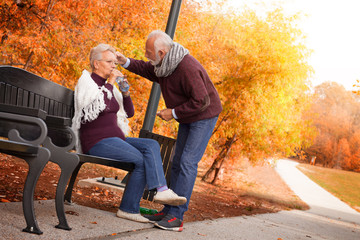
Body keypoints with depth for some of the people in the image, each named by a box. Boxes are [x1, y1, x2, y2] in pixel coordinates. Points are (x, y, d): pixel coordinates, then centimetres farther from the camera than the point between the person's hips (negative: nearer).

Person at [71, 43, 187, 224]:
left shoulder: (108, 86, 22)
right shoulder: (86, 82, -2)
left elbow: (129, 113, 22)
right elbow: (101, 106, -22)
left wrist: (125, 92, 7)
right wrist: (110, 83, -12)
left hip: (115, 139, 8)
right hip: (97, 141, -8)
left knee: (151, 145, -14)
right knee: (141, 160, -23)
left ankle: (160, 189, -26)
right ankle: (128, 209, -18)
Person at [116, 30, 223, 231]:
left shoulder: (188, 68, -30)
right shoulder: (163, 64, -2)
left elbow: (201, 101, -29)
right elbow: (147, 70, 19)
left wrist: (173, 113, -22)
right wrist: (126, 62, 3)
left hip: (204, 117, -9)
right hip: (188, 118, 10)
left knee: (188, 162, -15)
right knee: (178, 162, 8)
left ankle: (176, 217, -14)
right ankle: (169, 211, 14)